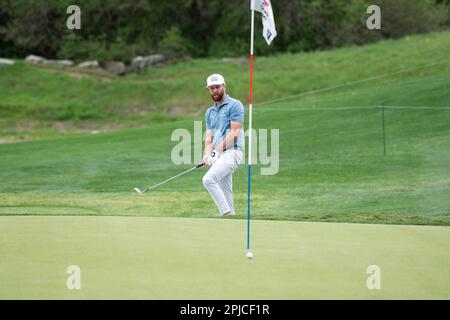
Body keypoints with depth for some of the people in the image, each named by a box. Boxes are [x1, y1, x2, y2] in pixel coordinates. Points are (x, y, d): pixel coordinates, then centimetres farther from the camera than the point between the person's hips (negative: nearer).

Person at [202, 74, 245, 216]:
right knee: (225, 196, 4)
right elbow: (209, 136, 15)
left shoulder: (234, 105, -2)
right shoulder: (210, 112, 21)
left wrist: (218, 151, -16)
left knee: (208, 179, -27)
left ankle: (227, 214, -26)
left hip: (231, 152, -8)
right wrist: (208, 154, -6)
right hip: (219, 156, 8)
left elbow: (234, 132, -10)